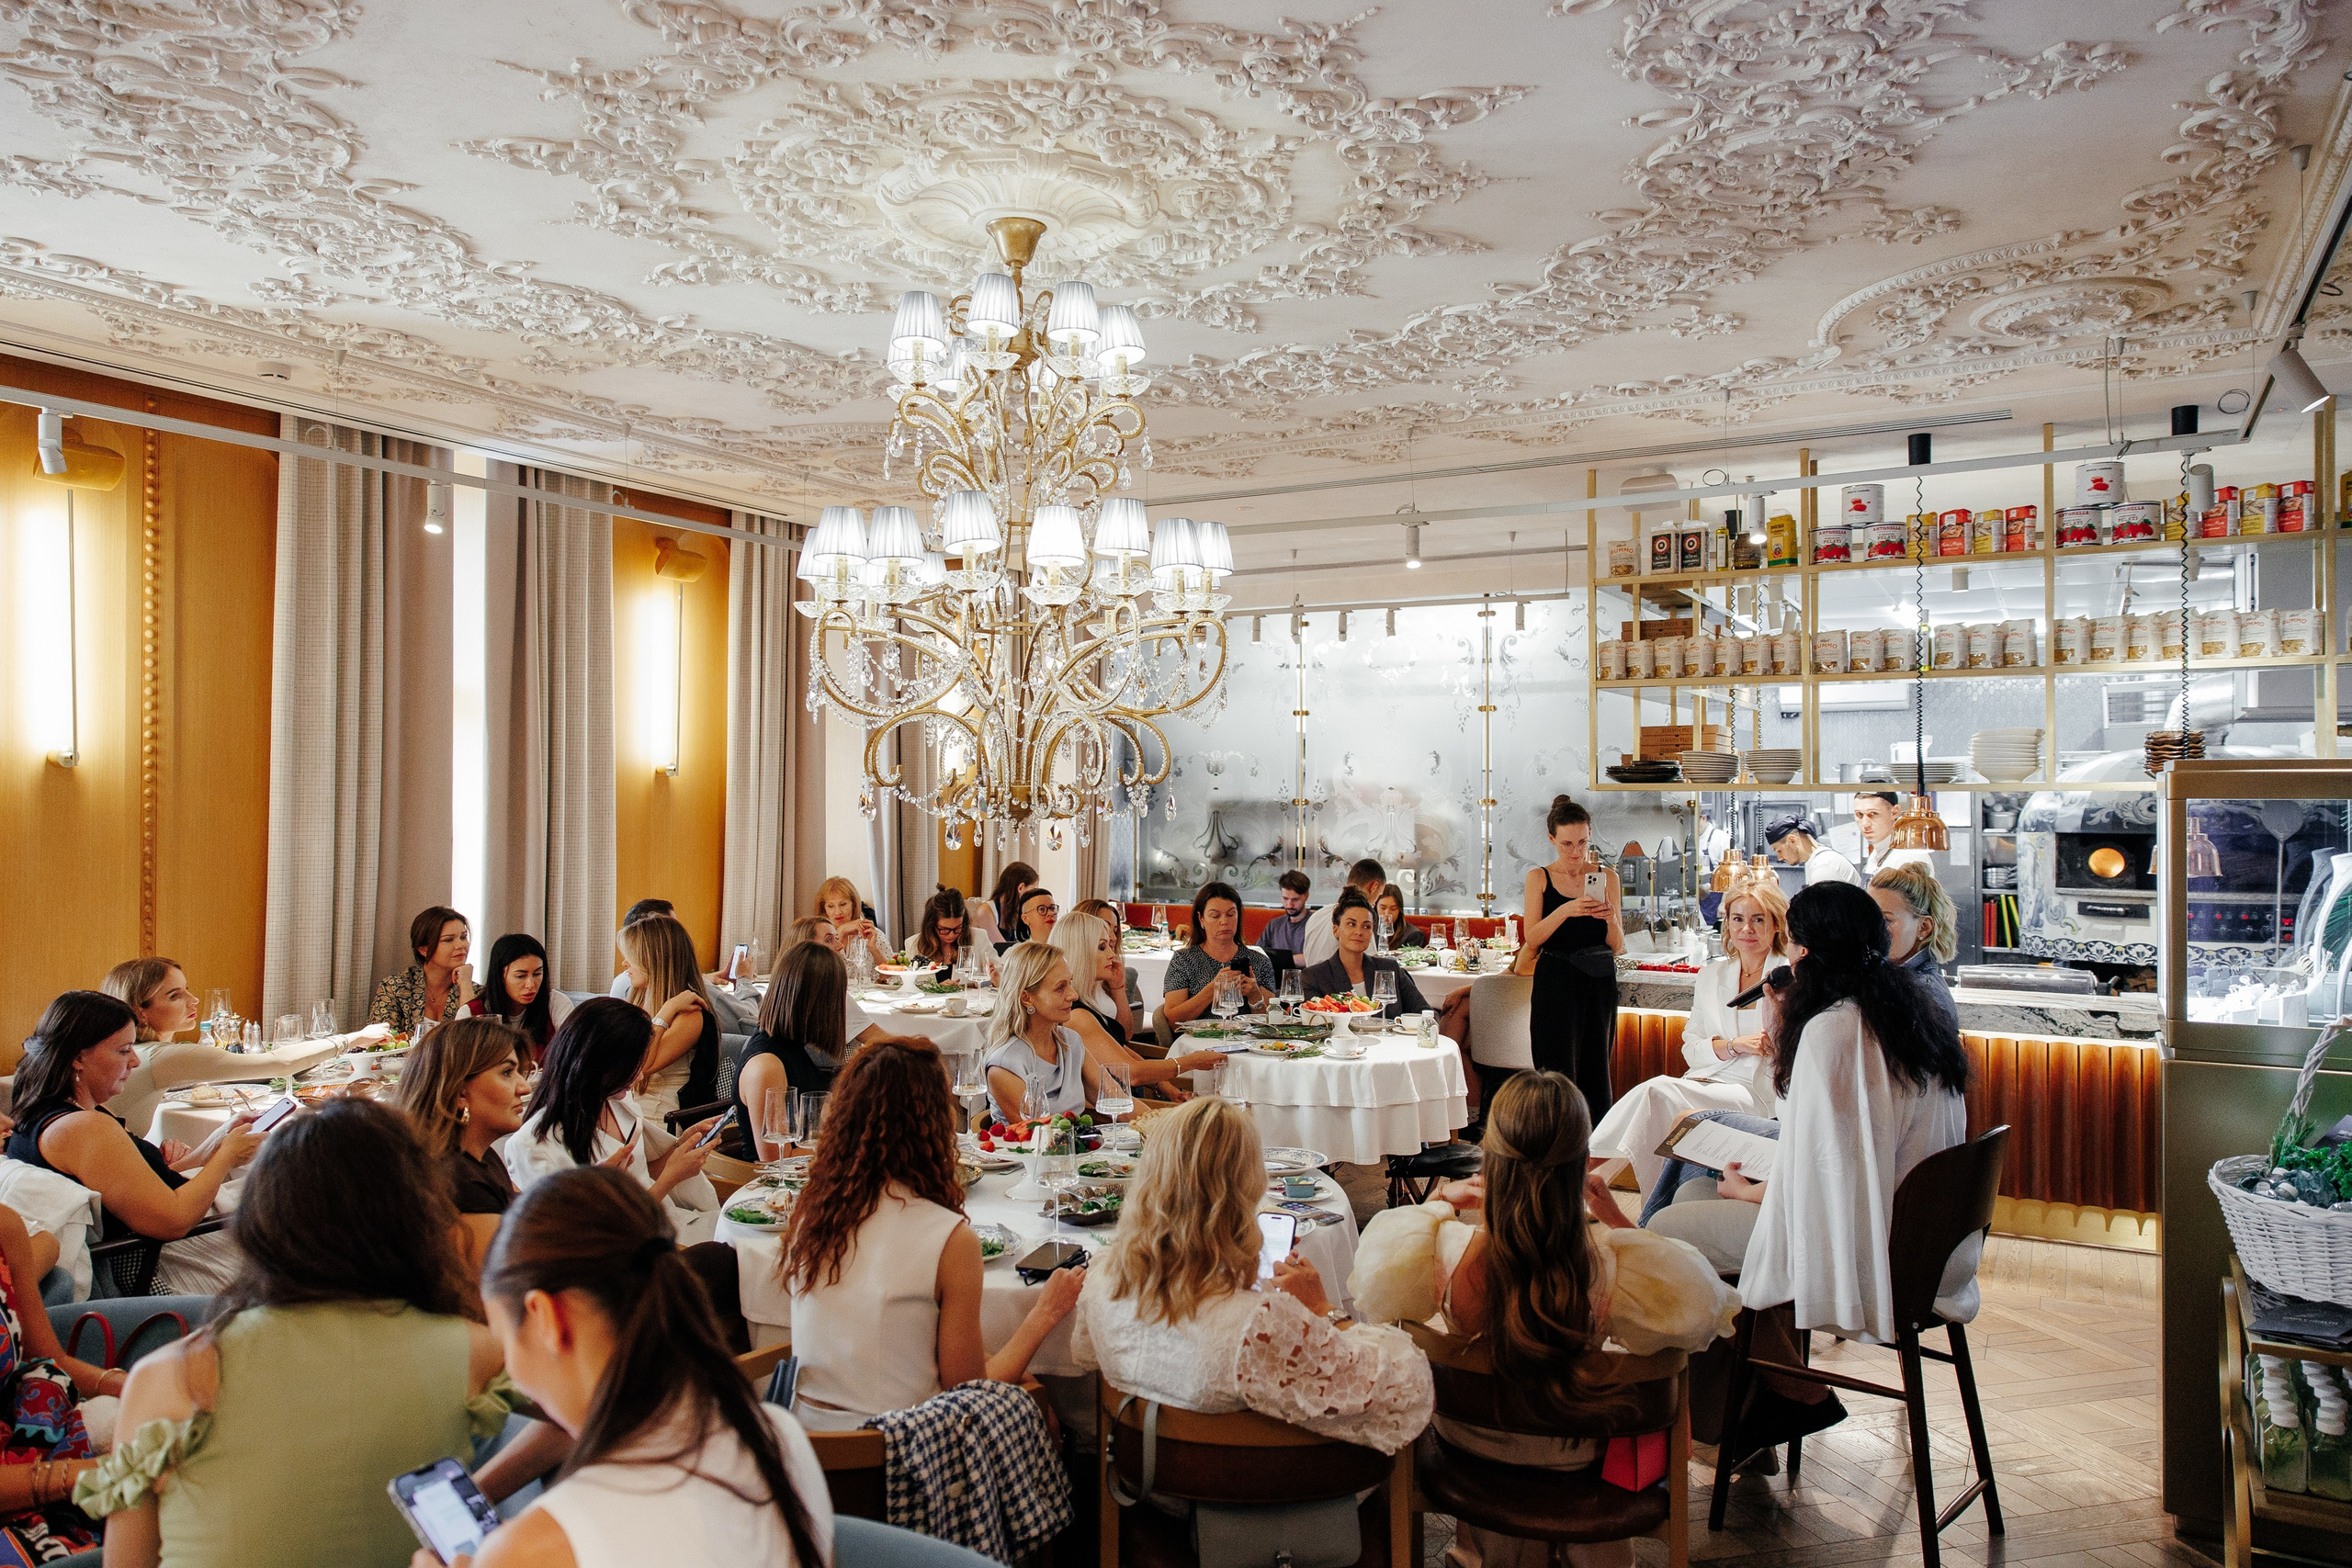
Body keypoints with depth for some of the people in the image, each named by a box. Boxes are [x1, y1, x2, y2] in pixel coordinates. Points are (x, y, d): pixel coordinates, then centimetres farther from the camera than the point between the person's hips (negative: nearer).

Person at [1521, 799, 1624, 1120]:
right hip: (1555, 985, -2)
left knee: (1595, 1072, 4)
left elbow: (1617, 947, 7)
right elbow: (1532, 941, -6)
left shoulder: (1606, 877, 9)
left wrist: (1611, 918, -13)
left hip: (1598, 985, 2)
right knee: (1559, 1073, -5)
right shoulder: (1539, 878, 4)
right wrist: (1565, 910, -20)